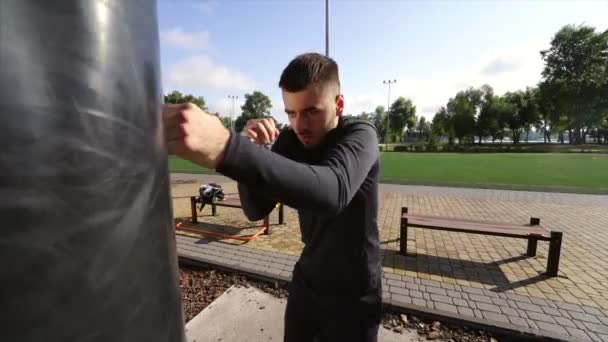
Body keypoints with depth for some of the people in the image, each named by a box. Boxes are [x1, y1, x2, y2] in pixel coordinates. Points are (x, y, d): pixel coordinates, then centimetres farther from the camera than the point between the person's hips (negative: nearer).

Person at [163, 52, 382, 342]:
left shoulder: (360, 136, -21)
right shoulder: (291, 139, -6)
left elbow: (332, 191, -44)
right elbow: (257, 210, -9)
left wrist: (226, 147, -56)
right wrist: (250, 147, -24)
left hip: (353, 294, -4)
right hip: (306, 279, 4)